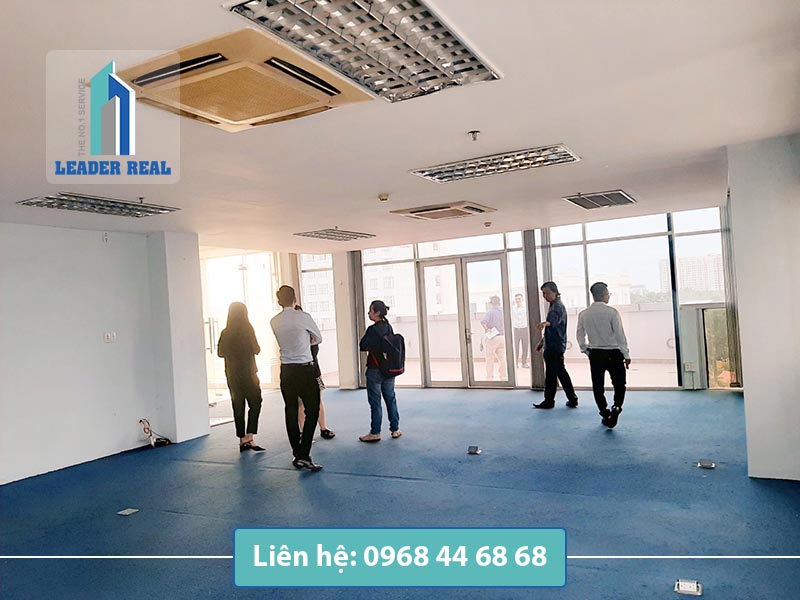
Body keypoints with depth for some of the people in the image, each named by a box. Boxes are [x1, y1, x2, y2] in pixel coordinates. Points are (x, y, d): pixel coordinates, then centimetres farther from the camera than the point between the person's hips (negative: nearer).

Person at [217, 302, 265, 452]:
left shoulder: (225, 332, 4)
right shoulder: (247, 329, -10)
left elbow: (220, 353, 9)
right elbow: (256, 350, -9)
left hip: (232, 375, 5)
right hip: (247, 373, -5)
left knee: (238, 406, 9)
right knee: (255, 403, 2)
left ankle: (242, 440, 13)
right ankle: (249, 437, -9)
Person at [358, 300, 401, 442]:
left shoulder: (373, 329, -17)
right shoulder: (389, 327, 4)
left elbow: (362, 346, -11)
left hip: (375, 370, -7)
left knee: (375, 402, 2)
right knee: (390, 399, 14)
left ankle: (375, 433, 9)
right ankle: (395, 429, 20)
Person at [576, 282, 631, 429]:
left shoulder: (583, 314, -1)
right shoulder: (611, 312, -12)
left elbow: (580, 336, 4)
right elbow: (620, 335, -11)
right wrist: (626, 355, -3)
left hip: (595, 354, 3)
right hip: (613, 353, -3)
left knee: (598, 386, 12)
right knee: (619, 383, 11)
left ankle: (605, 415, 18)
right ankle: (616, 407, -11)